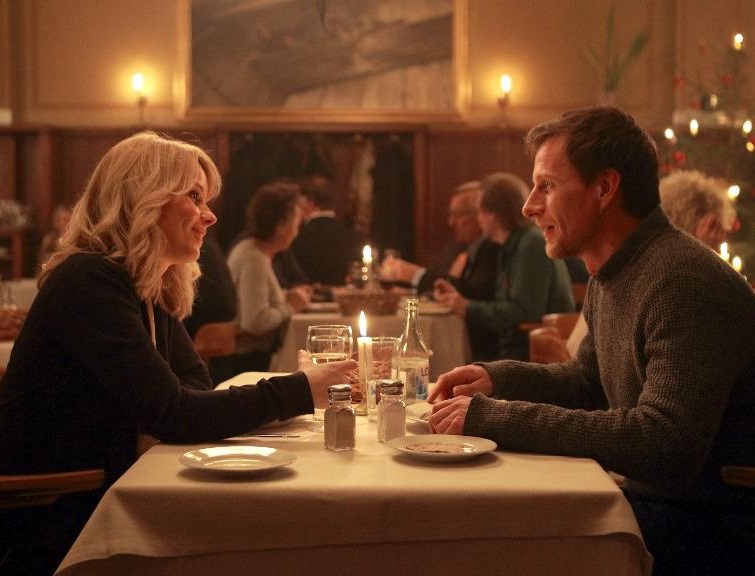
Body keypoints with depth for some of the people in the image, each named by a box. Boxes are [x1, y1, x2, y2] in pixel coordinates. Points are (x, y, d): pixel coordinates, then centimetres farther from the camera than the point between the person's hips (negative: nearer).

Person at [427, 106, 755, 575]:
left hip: (714, 525, -8)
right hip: (653, 498, 8)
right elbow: (589, 382, 22)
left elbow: (666, 443, -32)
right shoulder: (611, 277, 9)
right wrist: (498, 378, 2)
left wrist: (495, 418, -29)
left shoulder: (684, 282, -23)